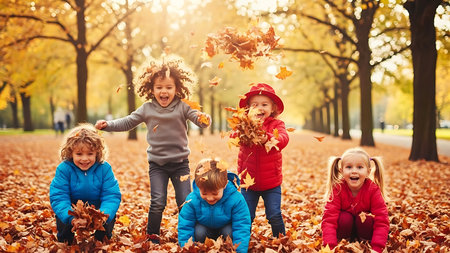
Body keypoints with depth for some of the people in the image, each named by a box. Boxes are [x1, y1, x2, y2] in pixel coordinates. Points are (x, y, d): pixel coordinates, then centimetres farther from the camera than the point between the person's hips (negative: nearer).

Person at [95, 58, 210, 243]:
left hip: (180, 162, 0)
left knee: (185, 201, 2)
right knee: (158, 202, -6)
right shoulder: (147, 109, -1)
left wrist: (203, 119, -40)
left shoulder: (182, 107, -5)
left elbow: (197, 118, -17)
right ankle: (152, 235, 14)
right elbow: (127, 122, 8)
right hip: (157, 164, 0)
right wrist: (107, 124, -4)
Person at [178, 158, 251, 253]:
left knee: (228, 232, -31)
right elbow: (184, 228, -18)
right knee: (199, 231, -29)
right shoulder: (192, 200, -26)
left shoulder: (236, 200, -30)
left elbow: (242, 230, -27)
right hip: (204, 229, 1)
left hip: (226, 230, -1)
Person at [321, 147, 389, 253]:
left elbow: (381, 222, -26)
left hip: (364, 225, 0)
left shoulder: (373, 190, -23)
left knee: (366, 219, -30)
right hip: (345, 225, 0)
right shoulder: (337, 189, -24)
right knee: (344, 218, -31)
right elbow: (329, 220, -30)